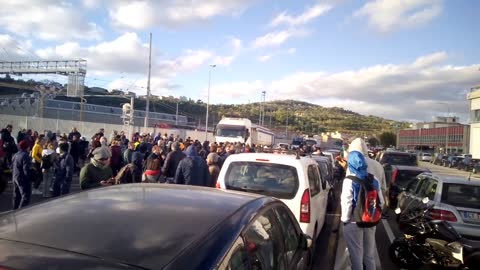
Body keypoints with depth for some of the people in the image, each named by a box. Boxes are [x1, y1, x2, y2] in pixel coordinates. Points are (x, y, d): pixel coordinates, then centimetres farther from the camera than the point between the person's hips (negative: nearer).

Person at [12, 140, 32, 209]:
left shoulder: (15, 155, 11)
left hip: (15, 178, 10)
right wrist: (30, 177, -11)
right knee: (26, 196, -8)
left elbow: (12, 168, 19)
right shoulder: (25, 156, -18)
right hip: (23, 179, -10)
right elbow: (26, 169, -22)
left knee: (16, 196, 19)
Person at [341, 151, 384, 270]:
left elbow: (347, 203, -17)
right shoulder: (374, 180, 0)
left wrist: (345, 219, -6)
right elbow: (381, 201, 6)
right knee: (369, 254, 20)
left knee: (356, 254, 8)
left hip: (354, 222, -5)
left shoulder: (349, 181, -17)